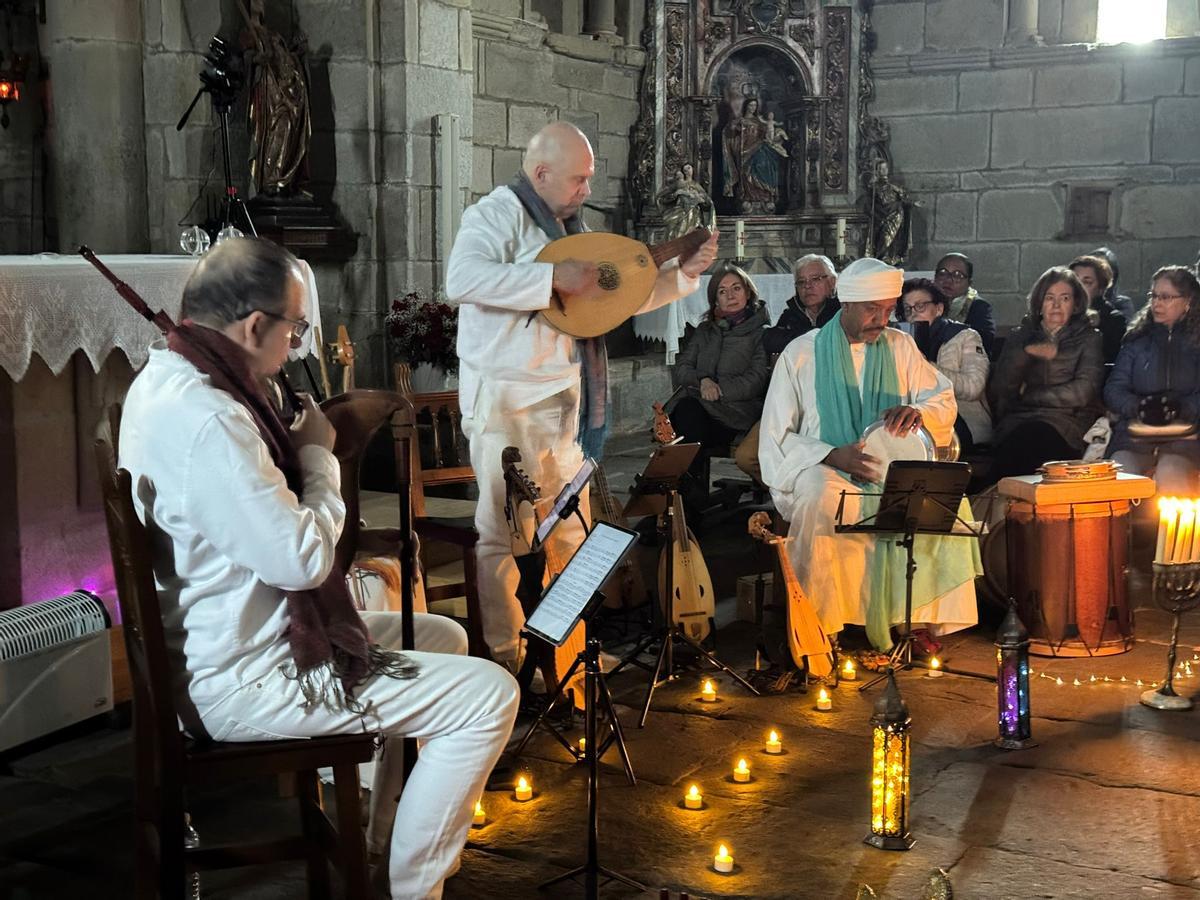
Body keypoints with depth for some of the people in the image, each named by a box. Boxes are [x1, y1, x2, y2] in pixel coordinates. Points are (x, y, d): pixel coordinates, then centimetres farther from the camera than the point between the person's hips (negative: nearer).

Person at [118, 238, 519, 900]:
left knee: (443, 637, 23)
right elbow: (303, 558, -27)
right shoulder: (206, 419, -28)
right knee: (489, 695, -11)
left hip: (221, 641, 11)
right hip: (238, 683, -11)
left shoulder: (164, 381, 7)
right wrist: (317, 454, -12)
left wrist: (297, 451, 4)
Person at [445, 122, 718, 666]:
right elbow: (462, 281, -30)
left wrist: (683, 273, 9)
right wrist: (553, 276, -31)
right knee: (506, 532, -2)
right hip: (507, 401, -9)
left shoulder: (569, 226, 16)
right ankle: (503, 657, 8)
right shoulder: (495, 216, -11)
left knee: (570, 530, 14)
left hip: (563, 401, 9)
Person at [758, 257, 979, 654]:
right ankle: (818, 628, -31)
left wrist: (917, 410, -15)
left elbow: (945, 399, 10)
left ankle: (920, 619, -19)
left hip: (888, 470, 3)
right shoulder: (801, 354, 0)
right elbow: (775, 437, -3)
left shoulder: (900, 346, 11)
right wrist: (831, 455, -20)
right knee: (821, 495, -39)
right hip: (821, 471, -3)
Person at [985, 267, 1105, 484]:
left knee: (1032, 435, -37)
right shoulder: (1020, 337, 22)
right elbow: (999, 390, 9)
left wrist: (1028, 396, 1)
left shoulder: (1088, 339, 15)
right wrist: (1027, 352, -3)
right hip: (1018, 421, 2)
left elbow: (1083, 392, -1)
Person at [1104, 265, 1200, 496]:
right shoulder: (1137, 341, 20)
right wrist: (1138, 407, -11)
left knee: (1169, 475, -34)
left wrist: (1180, 408, -19)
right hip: (1134, 431, 2)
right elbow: (1113, 389, 9)